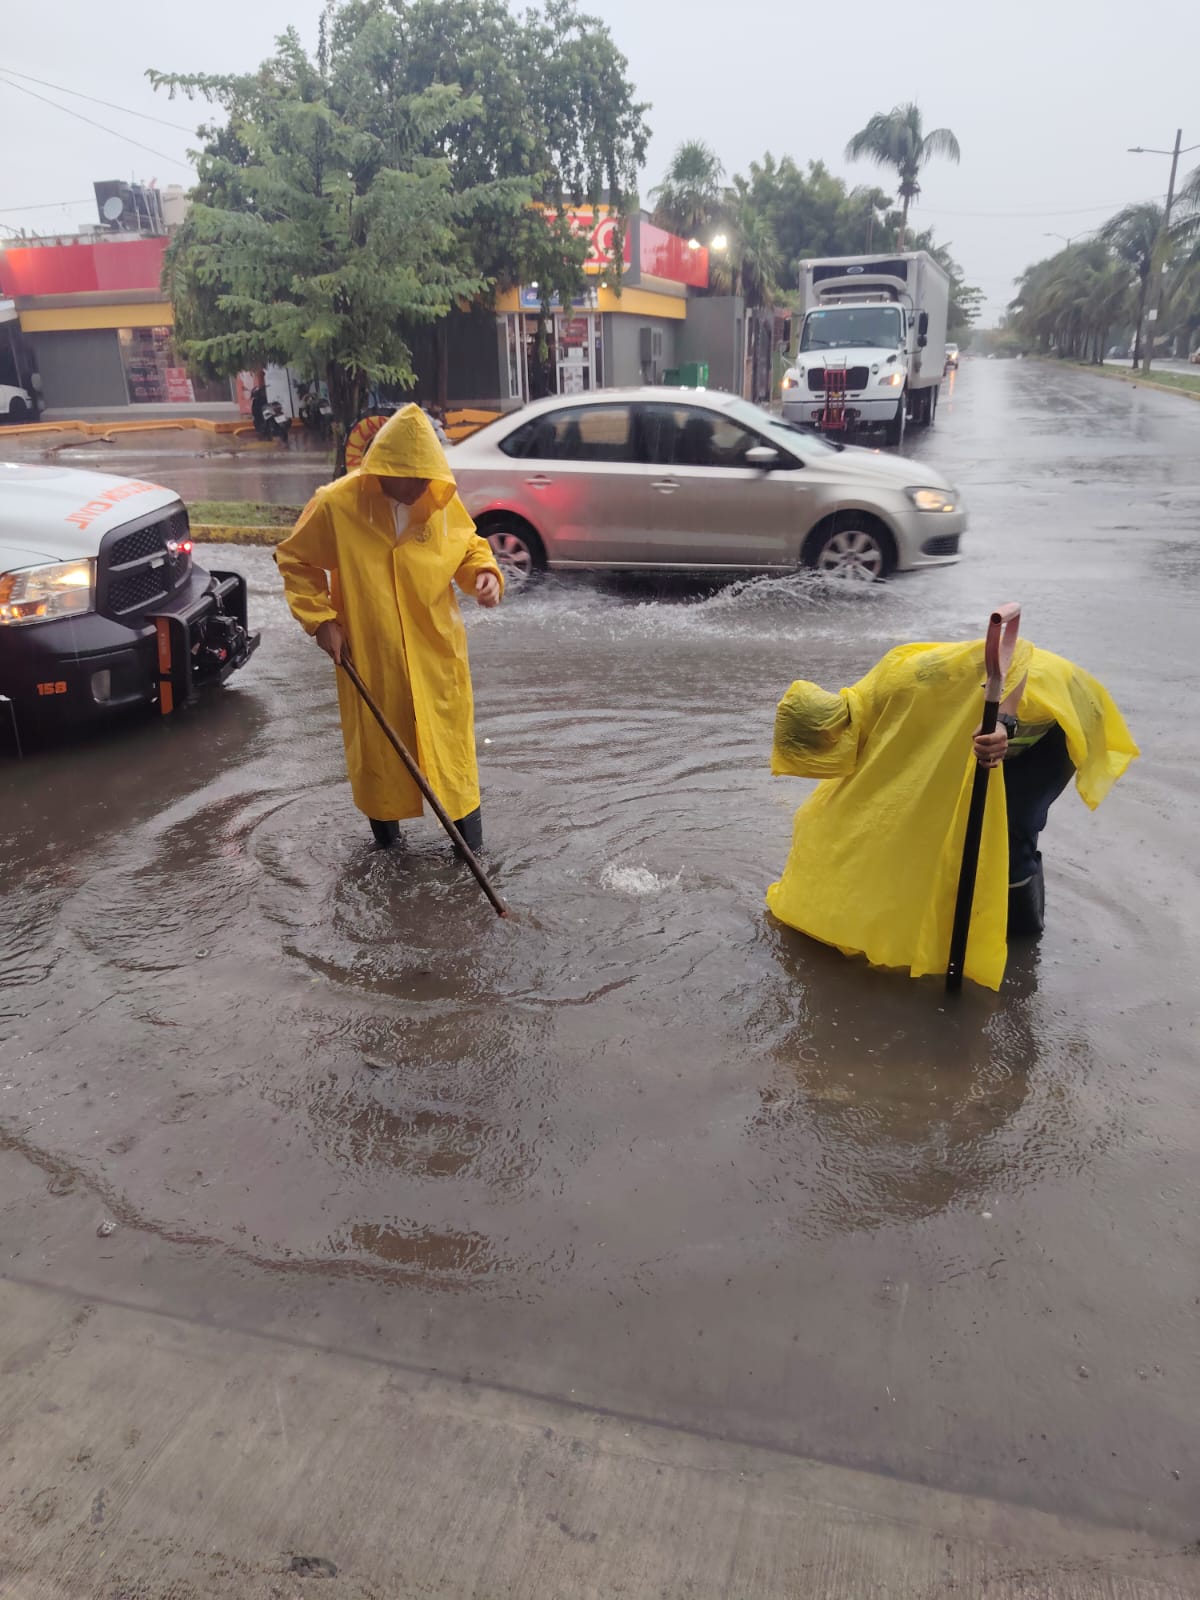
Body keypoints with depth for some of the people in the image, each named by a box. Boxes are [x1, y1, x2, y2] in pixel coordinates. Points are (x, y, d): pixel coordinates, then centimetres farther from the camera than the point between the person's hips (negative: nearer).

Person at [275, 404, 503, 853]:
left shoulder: (443, 500, -8)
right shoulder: (336, 504, -15)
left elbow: (471, 548, 9)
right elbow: (295, 561, -1)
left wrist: (485, 574, -13)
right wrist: (321, 619, -10)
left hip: (437, 654, 1)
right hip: (369, 657, -1)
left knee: (451, 746, 8)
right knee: (377, 747, 13)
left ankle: (471, 844, 23)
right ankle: (385, 834, 34)